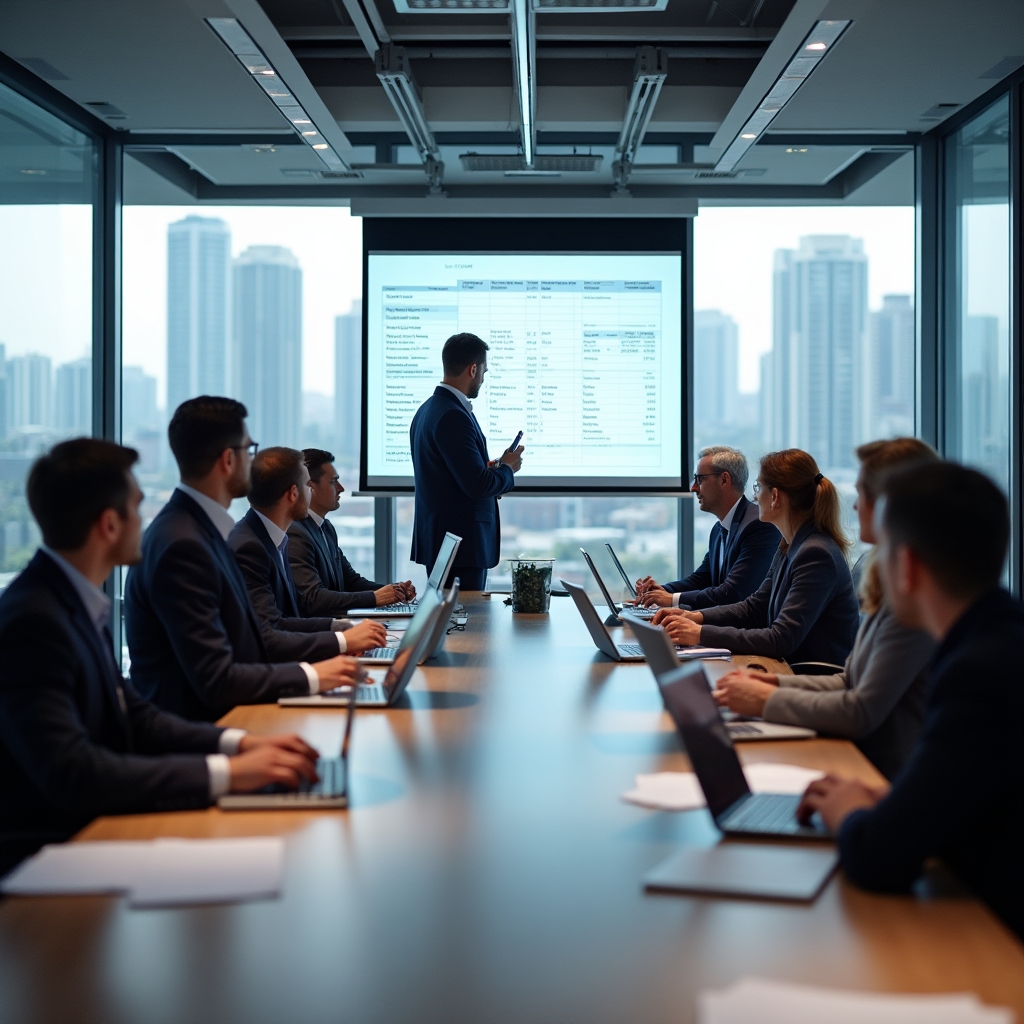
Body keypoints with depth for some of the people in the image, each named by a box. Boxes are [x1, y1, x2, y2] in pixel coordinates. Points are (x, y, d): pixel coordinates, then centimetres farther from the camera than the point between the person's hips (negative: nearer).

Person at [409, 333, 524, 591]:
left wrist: (491, 471, 12)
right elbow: (477, 485, -22)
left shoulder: (428, 409, 12)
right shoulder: (453, 416, -19)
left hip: (438, 538, 10)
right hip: (461, 541, -10)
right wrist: (507, 469, -4)